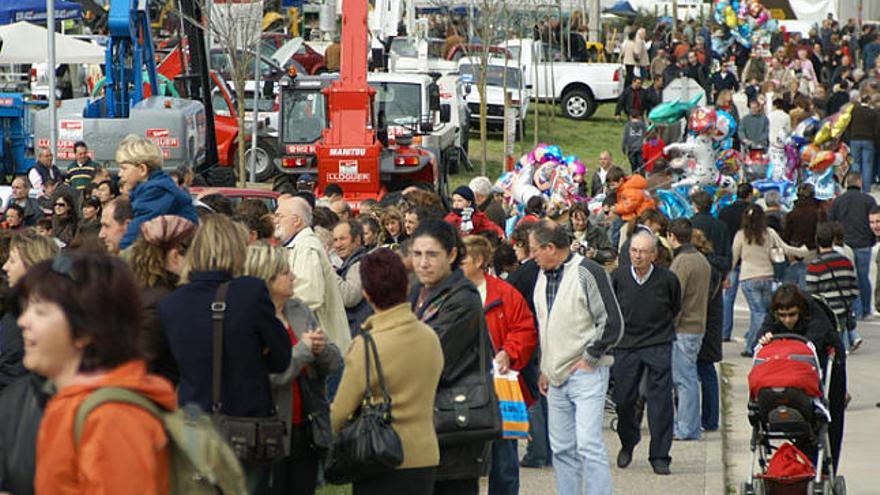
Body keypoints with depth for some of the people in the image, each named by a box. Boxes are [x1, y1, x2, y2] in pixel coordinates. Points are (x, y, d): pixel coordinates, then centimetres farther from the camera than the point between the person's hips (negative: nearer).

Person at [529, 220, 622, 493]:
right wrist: (545, 368, 18)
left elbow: (613, 323, -12)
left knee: (589, 446, -14)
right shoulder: (543, 277, 13)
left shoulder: (587, 272, -11)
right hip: (557, 378, 8)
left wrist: (588, 359, -10)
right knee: (562, 450, 8)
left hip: (586, 374, -8)